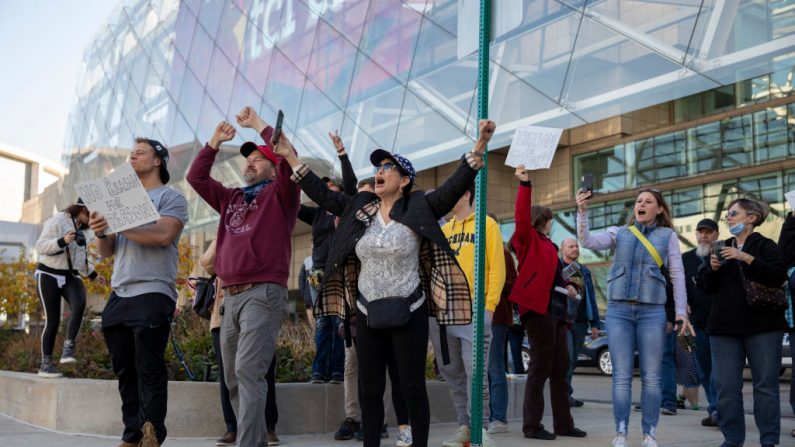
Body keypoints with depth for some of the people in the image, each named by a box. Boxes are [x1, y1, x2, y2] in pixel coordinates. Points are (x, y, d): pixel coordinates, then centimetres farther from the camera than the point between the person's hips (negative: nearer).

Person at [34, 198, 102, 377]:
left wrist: (93, 274, 20)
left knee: (79, 304, -28)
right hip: (49, 275, -5)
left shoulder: (84, 230, 12)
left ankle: (69, 347, -22)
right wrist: (62, 241, -30)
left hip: (71, 276, 5)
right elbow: (40, 246, -16)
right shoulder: (57, 220, -9)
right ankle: (45, 364, 5)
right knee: (52, 320, -7)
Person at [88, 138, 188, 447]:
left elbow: (163, 235, -15)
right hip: (119, 295, 7)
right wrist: (101, 233, -3)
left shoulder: (170, 197, 4)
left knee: (149, 370, -9)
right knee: (125, 371, 5)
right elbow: (107, 253, 19)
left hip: (152, 294, -7)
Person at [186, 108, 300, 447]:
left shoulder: (280, 195, 5)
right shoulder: (230, 198, 23)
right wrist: (215, 141, 19)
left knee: (248, 372, -19)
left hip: (263, 294, -7)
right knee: (233, 378, 9)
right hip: (231, 296, 7)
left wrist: (257, 123, 0)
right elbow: (196, 177, 24)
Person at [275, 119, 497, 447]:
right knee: (369, 389, 10)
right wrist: (292, 158, 5)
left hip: (408, 312, -4)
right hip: (367, 313, 4)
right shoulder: (358, 208, 4)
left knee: (413, 388, 3)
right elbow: (322, 194, 8)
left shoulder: (418, 209, -8)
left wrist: (479, 146, -29)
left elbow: (456, 186, -17)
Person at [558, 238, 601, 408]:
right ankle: (565, 394, -10)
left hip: (580, 322, 6)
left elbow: (591, 298, 19)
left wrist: (595, 323, 15)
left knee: (572, 360, 7)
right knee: (566, 358, -13)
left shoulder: (584, 272, 19)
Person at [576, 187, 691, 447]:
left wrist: (681, 312, 0)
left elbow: (677, 275, 6)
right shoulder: (619, 233, 10)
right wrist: (582, 211, -16)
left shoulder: (668, 235, 8)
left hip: (652, 312, -1)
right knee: (622, 376, 0)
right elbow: (588, 242, -4)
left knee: (651, 377, 1)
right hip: (618, 311, 1)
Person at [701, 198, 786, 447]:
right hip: (725, 326, 4)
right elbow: (709, 288, 18)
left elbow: (779, 276, -13)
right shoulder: (722, 249, 18)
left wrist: (747, 258, -19)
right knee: (726, 386, -1)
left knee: (765, 385, -3)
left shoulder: (765, 246, 4)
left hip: (762, 325, -4)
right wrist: (713, 269, -2)